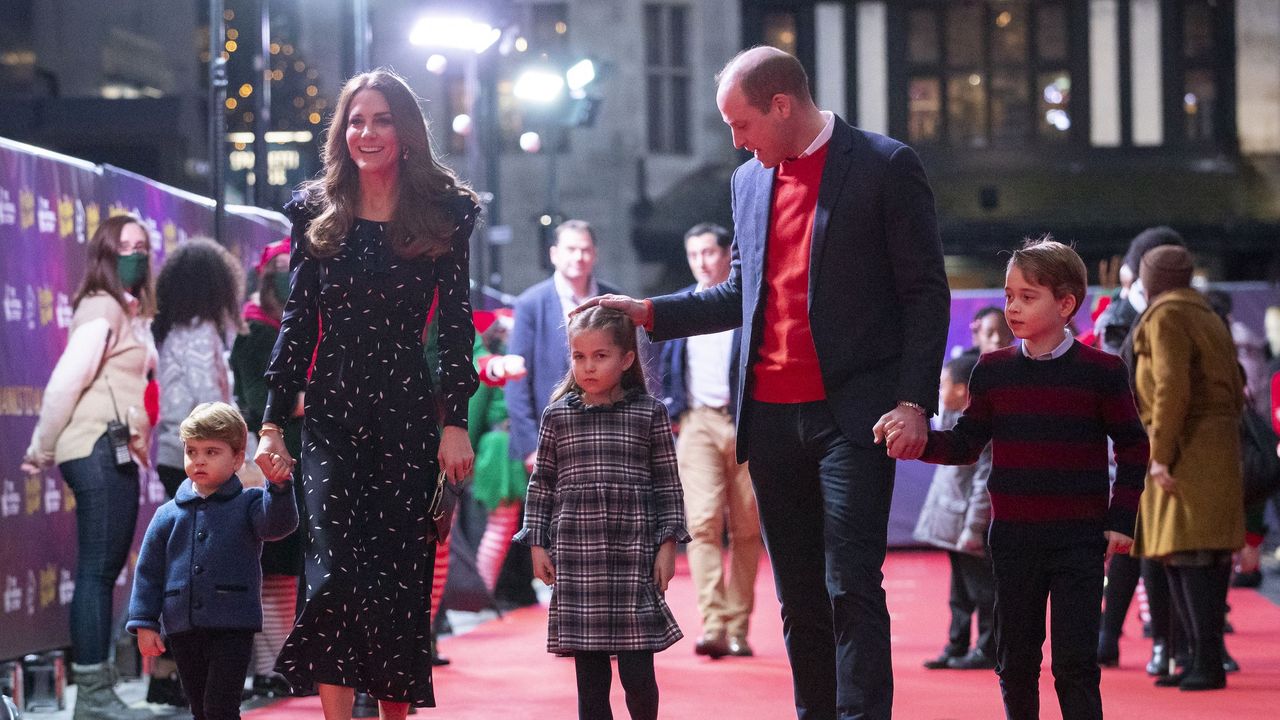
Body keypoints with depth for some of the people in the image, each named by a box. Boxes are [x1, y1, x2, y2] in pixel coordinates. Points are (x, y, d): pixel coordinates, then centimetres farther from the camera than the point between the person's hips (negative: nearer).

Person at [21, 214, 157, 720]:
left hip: (118, 455, 10)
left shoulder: (129, 312, 21)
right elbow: (66, 381, -15)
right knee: (97, 570, -10)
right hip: (100, 451, -10)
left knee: (105, 570, 9)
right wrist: (42, 450, -8)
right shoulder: (101, 308, -9)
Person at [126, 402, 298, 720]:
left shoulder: (248, 504, 1)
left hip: (232, 628, -4)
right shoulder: (169, 515, 7)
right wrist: (144, 623, 3)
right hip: (183, 631, 4)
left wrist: (279, 487, -36)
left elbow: (279, 524, -19)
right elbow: (149, 571, 9)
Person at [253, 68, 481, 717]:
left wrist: (455, 422, -6)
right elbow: (297, 323, 7)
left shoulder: (441, 214, 4)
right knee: (335, 572, -11)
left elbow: (456, 324, 1)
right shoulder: (318, 217, 8)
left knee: (399, 573, 2)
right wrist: (272, 424, 2)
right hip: (330, 417, 1)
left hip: (407, 417, -1)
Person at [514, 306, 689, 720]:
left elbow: (668, 484, 5)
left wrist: (668, 543, 0)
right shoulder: (557, 416, 7)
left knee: (638, 673, -3)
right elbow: (542, 484, 11)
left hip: (634, 556, -1)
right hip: (575, 558, 1)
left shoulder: (649, 413, 4)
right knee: (589, 676, 3)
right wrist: (537, 544, 6)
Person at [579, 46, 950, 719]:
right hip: (771, 417, 6)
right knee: (799, 597, 9)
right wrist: (649, 313, 12)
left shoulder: (885, 165, -3)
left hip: (850, 412, -6)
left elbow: (926, 292, -5)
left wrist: (914, 401, -13)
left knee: (851, 586, -11)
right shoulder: (749, 181, 15)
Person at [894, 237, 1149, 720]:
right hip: (1013, 538, 3)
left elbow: (1133, 448, 4)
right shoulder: (993, 371, 4)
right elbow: (965, 446, 7)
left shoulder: (1101, 372, -4)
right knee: (1015, 660, 11)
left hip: (1079, 539, -3)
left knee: (1075, 662, -6)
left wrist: (1120, 519, -2)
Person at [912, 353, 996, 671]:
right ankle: (956, 648, 20)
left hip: (971, 524, -10)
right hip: (954, 524, 10)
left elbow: (984, 481, -21)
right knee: (961, 591, 14)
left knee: (982, 588, -1)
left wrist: (974, 528, -22)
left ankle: (988, 650, 5)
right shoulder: (956, 419, 10)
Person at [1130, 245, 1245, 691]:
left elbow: (1172, 387, -19)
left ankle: (1209, 663, -16)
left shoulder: (1165, 317, -7)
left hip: (1187, 451, -9)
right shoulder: (1207, 317, 21)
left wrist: (1160, 454, -19)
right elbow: (1235, 391, 21)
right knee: (1175, 557, 9)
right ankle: (1202, 658, 9)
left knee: (1191, 555, -12)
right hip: (1216, 449, 9)